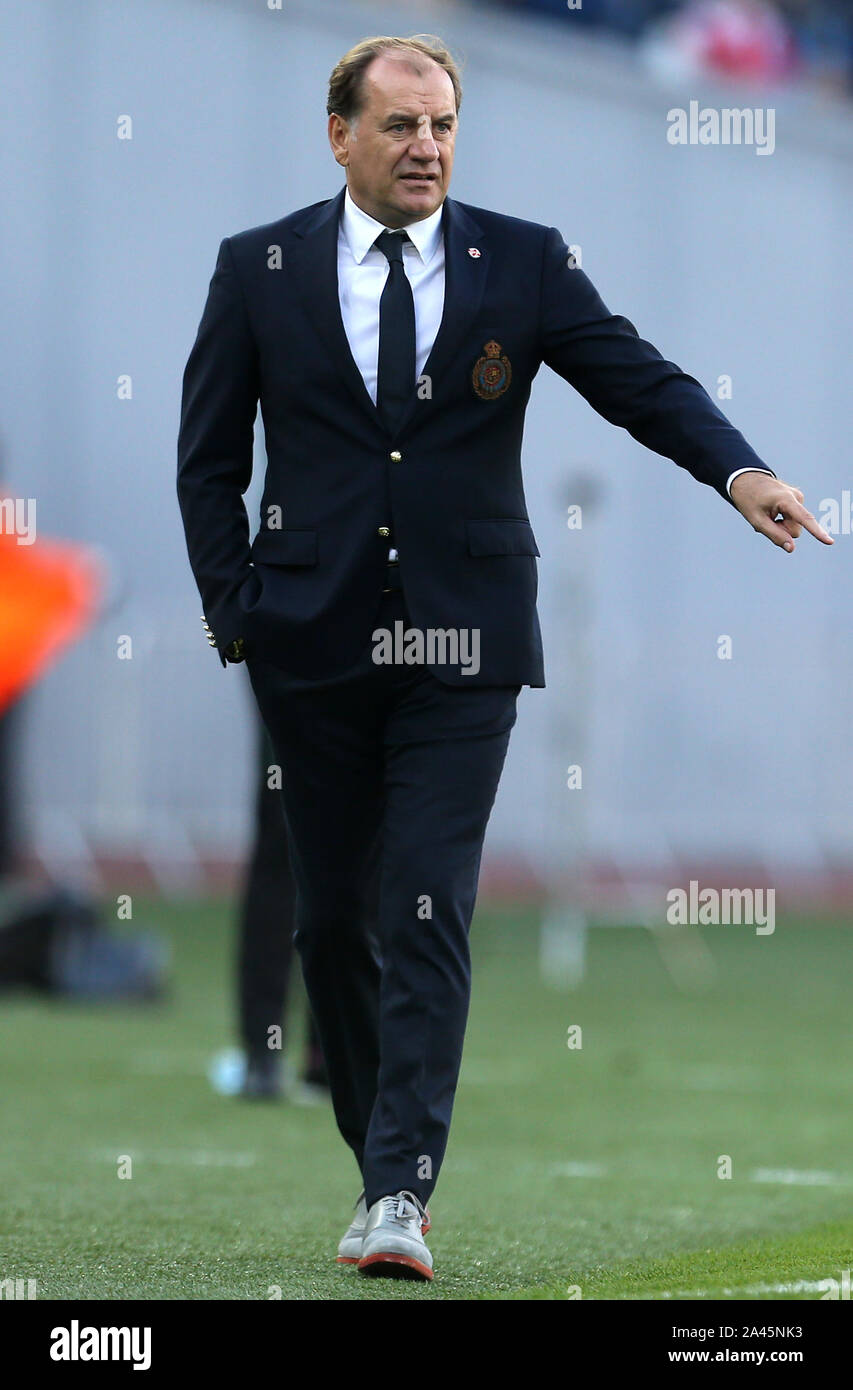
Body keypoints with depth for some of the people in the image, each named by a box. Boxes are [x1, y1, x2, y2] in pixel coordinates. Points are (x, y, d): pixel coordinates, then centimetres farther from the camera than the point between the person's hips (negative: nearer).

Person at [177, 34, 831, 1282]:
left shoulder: (523, 263, 3)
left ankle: (400, 1197, -15)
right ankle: (380, 1152, 25)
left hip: (462, 645, -1)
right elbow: (209, 459, 9)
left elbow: (638, 378, -4)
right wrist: (234, 609, 1)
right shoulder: (261, 269, 4)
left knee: (431, 912, -10)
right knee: (331, 918, 8)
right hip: (313, 648, 1)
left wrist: (739, 469, -22)